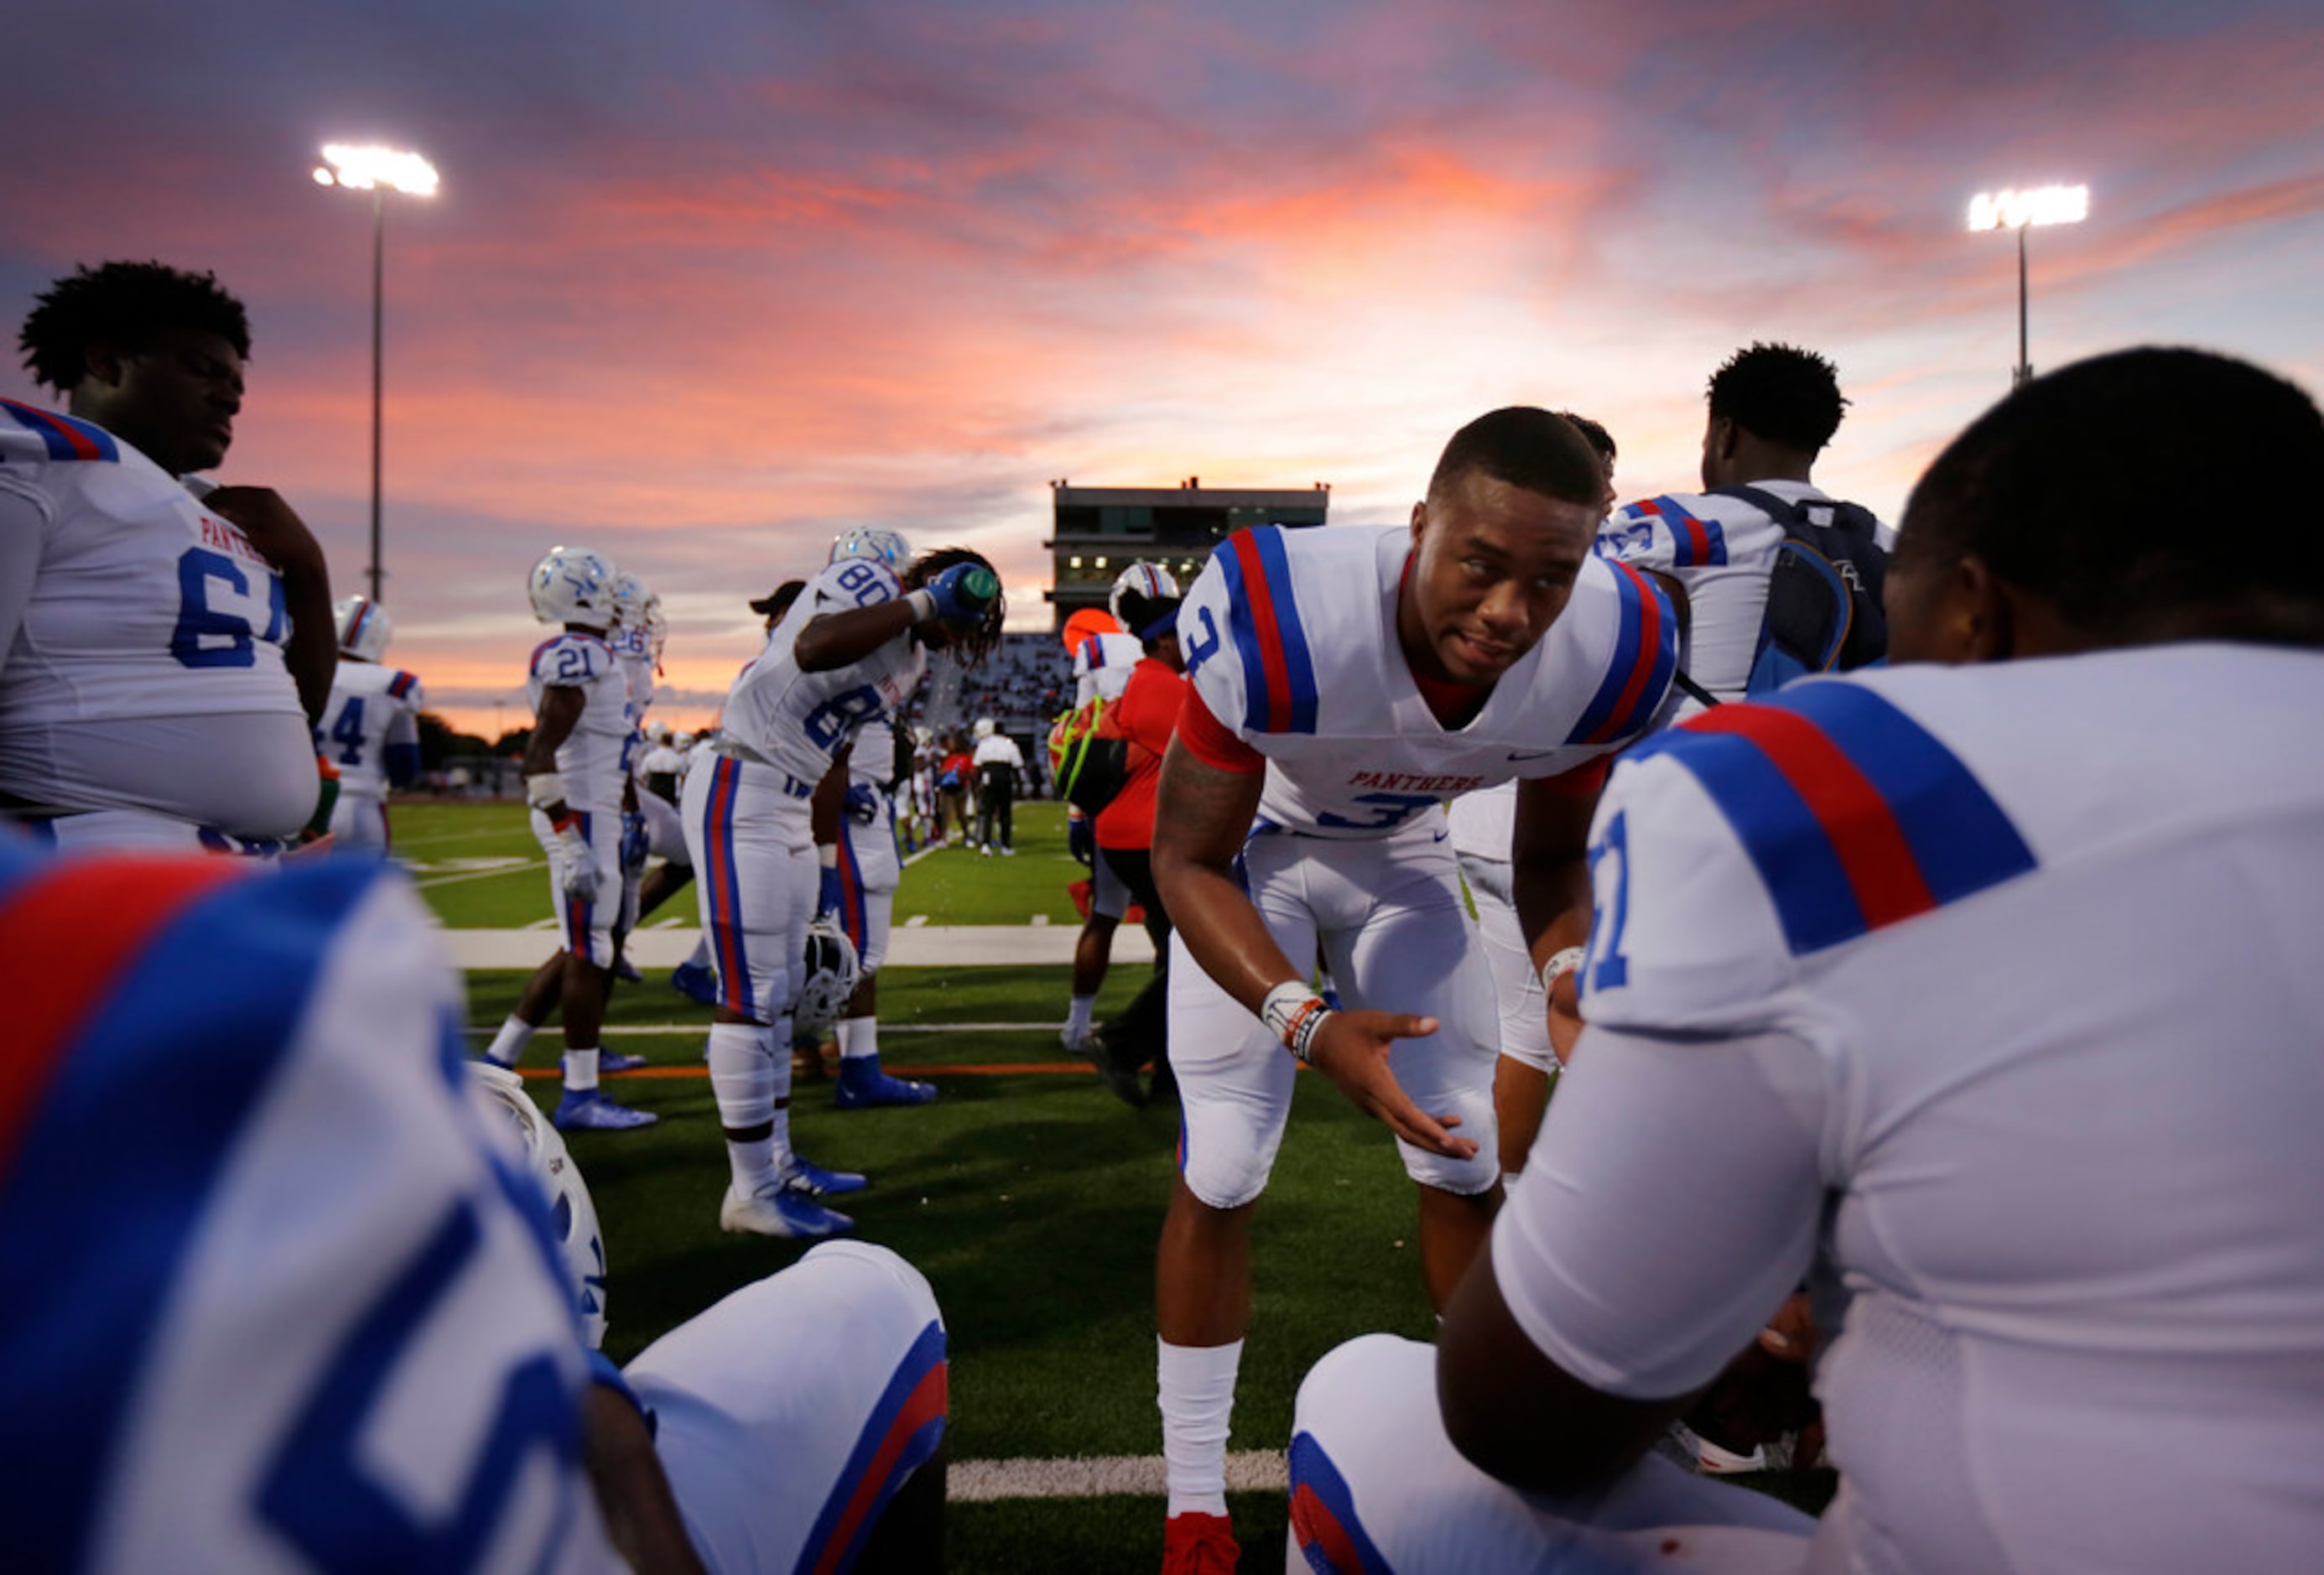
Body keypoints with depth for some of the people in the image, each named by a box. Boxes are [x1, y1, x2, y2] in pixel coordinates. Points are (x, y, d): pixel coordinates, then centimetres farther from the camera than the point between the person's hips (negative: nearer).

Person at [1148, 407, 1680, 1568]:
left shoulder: (1609, 656, -26)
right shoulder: (1282, 620, -41)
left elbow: (1551, 858, -7)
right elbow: (1188, 862, -28)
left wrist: (1570, 974, -28)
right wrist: (1308, 1024, -42)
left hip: (1402, 855, 4)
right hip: (1250, 853, -3)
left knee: (1469, 1162, 6)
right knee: (1219, 1175, -5)